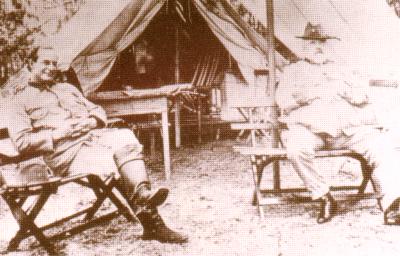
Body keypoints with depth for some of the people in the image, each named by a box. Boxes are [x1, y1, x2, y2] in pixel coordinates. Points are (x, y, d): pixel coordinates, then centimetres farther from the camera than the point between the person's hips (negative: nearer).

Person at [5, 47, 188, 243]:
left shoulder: (67, 88, 32)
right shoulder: (20, 100, 13)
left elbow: (98, 111, 28)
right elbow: (22, 142, 0)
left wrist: (91, 121, 3)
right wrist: (58, 133, -11)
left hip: (94, 135, 5)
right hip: (65, 151, -5)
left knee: (126, 138, -30)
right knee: (106, 157, -34)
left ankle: (142, 193, -46)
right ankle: (151, 221, -36)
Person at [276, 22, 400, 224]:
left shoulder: (338, 69, 30)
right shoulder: (293, 71, 22)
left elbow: (362, 94, 18)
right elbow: (284, 100, 1)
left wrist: (339, 88, -1)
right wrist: (321, 90, -1)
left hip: (348, 127, 3)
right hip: (308, 128, -2)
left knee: (381, 144, -23)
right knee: (297, 148, -37)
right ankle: (324, 198, -18)